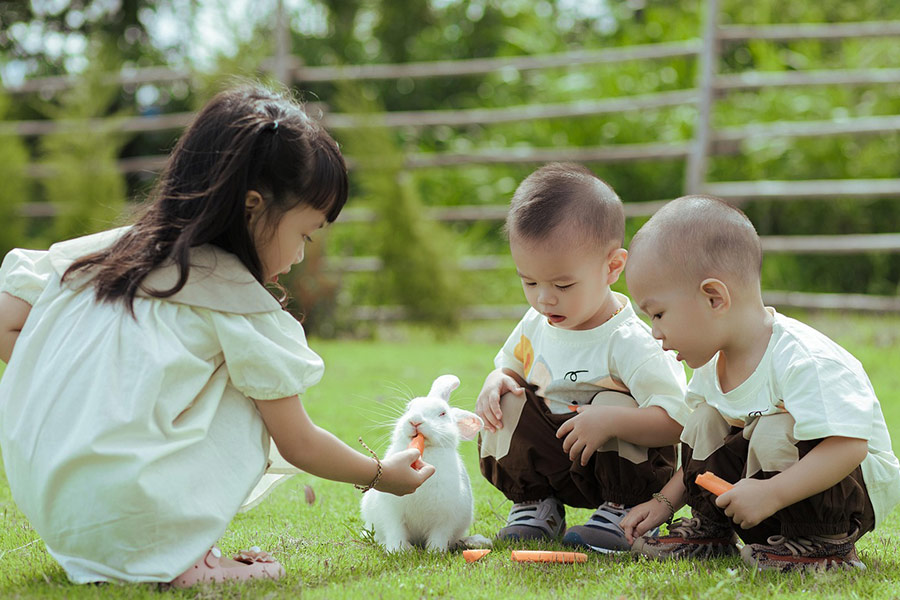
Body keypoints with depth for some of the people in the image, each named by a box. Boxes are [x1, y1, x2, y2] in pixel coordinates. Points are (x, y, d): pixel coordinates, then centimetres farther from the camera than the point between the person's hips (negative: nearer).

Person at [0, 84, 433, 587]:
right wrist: (382, 475, 21)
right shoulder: (242, 307, -4)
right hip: (130, 513, -7)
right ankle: (180, 559, -4)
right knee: (249, 399, 9)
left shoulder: (101, 250, 11)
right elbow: (300, 444, 4)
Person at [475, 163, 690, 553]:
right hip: (551, 463, 6)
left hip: (622, 466, -6)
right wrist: (497, 383, -8)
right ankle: (535, 505, 4)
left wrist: (610, 420, -44)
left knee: (614, 404, -30)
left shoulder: (629, 343, -24)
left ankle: (623, 513, -11)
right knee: (505, 403, -13)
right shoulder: (535, 326, -2)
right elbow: (509, 366, 18)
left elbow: (676, 421, -30)